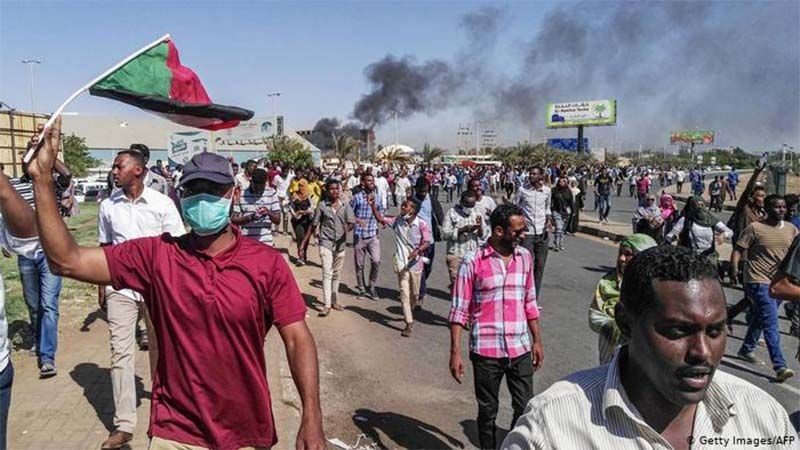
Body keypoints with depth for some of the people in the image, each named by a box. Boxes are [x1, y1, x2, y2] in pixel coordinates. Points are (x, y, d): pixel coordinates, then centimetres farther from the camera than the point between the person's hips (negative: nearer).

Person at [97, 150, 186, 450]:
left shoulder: (162, 203, -7)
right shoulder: (108, 206, 2)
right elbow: (104, 247, 10)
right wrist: (101, 284, 10)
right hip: (120, 288, 2)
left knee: (159, 346, 14)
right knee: (120, 352, -1)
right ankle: (123, 425, 5)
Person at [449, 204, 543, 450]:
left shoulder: (525, 257, 4)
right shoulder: (473, 261, -10)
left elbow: (530, 303, 12)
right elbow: (459, 310, -8)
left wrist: (537, 340, 12)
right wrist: (455, 352, -10)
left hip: (520, 349, 3)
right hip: (486, 351, -3)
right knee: (487, 412, 13)